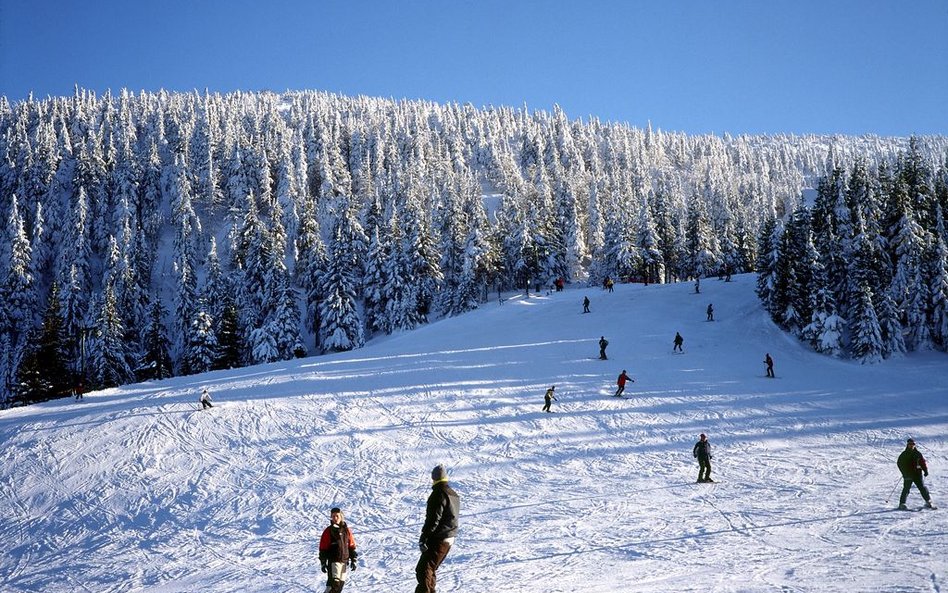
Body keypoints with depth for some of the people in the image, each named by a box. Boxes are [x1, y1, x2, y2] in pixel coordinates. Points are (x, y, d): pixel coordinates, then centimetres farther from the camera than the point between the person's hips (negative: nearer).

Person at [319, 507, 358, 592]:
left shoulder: (346, 530, 9)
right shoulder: (328, 531, -2)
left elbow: (352, 546, 14)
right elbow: (323, 548, -1)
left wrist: (353, 560, 10)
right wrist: (323, 563, -4)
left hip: (345, 561, 4)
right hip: (333, 561, -4)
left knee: (341, 584, 5)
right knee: (334, 583, -18)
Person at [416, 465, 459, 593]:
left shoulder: (439, 494, -14)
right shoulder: (454, 495, 15)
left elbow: (433, 519, -20)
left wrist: (423, 538, -19)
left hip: (438, 539, -9)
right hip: (450, 538, 9)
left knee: (423, 569, -12)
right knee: (430, 568, 20)